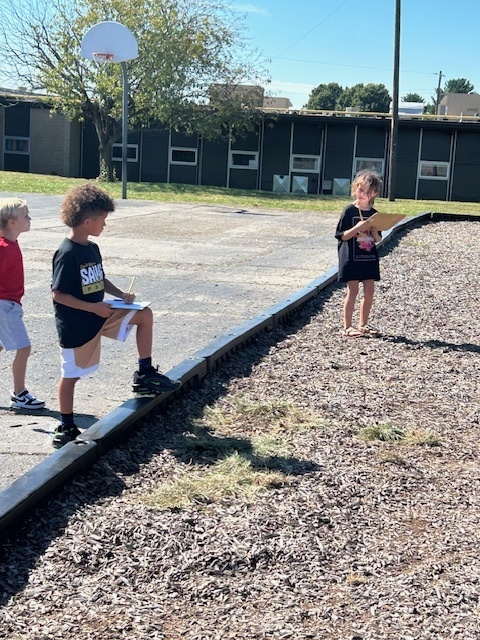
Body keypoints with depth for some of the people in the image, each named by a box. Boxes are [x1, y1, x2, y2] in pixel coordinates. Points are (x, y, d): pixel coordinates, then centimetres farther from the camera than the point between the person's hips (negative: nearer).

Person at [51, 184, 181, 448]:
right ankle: (66, 427, 21)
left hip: (101, 314, 8)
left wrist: (121, 294, -1)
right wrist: (93, 307, -24)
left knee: (145, 314, 2)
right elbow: (58, 294, -23)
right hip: (76, 324, -8)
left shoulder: (92, 248, 4)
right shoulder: (67, 254, -22)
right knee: (71, 374, 5)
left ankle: (145, 373, 10)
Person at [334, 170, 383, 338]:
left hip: (370, 258, 5)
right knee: (353, 290, -3)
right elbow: (343, 236, -10)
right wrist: (358, 227, -23)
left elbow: (378, 239, 11)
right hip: (352, 257, -5)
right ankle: (347, 327, 4)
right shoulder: (349, 211, -7)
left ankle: (363, 324, 20)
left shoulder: (374, 214, 7)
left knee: (369, 291, 7)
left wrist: (374, 231, -10)